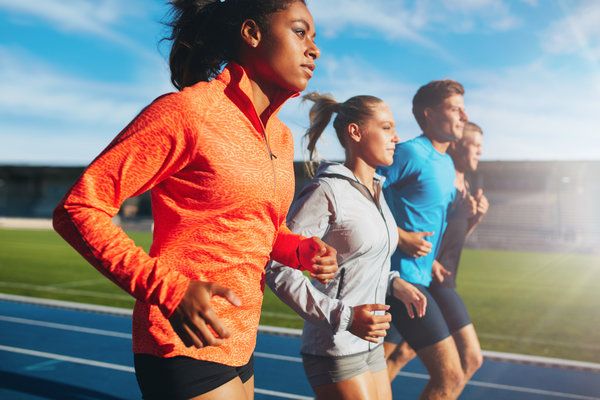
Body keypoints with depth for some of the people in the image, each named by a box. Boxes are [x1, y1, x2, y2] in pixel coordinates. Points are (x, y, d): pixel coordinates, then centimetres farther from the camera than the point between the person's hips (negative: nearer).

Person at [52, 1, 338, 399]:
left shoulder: (282, 136, 9)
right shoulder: (187, 111, -15)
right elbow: (78, 209, -16)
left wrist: (304, 250, 2)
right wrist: (170, 290, -25)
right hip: (185, 348, -8)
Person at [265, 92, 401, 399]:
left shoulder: (376, 190, 10)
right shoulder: (326, 192, -16)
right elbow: (276, 266, -21)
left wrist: (392, 282, 7)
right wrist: (344, 316, -25)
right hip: (334, 349, -8)